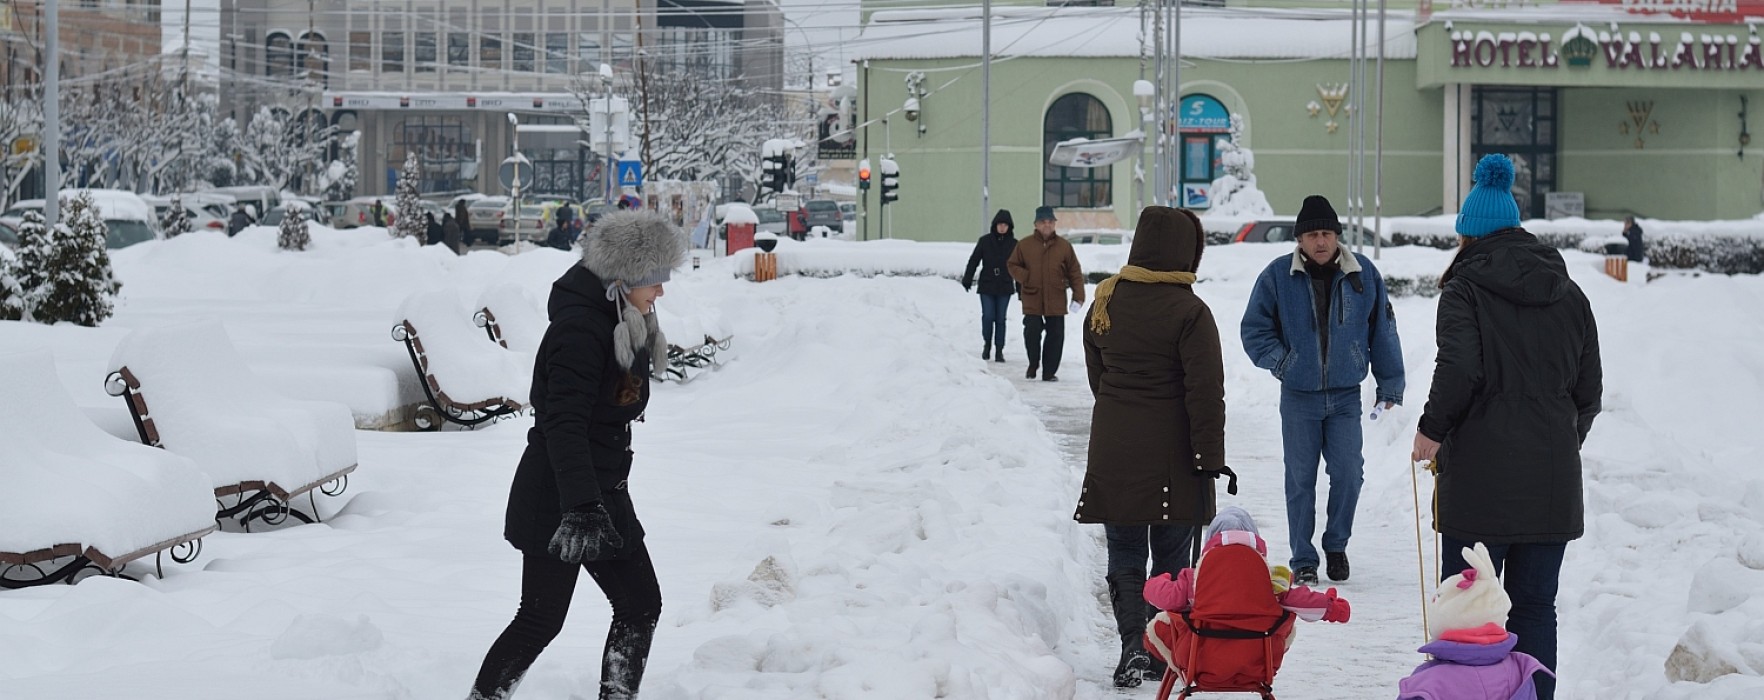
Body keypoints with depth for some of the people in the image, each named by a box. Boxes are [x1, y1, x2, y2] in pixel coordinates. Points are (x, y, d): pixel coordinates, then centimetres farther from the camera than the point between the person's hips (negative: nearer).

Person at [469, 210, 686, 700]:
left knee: (641, 605, 7)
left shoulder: (624, 323, 10)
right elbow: (564, 425, -29)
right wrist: (581, 507, -36)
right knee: (542, 618, -3)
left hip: (602, 493, 9)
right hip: (558, 499, -9)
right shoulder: (580, 328, -21)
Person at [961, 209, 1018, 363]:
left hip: (1005, 287, 1)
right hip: (986, 286, -1)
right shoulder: (985, 241, 0)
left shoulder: (1013, 244, 4)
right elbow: (974, 260, 3)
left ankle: (999, 350, 10)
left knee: (1000, 319, 2)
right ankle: (987, 344, 16)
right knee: (988, 317, -6)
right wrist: (967, 279, -3)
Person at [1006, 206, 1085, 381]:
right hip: (1032, 300, -1)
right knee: (1032, 332, -6)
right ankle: (1033, 365, 19)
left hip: (1056, 302, 1)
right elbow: (1012, 265, 11)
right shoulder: (1024, 245, 3)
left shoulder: (1064, 246, 5)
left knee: (1056, 335, 1)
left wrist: (1078, 296, 0)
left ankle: (1050, 371, 11)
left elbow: (1075, 272, 7)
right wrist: (1025, 278, -7)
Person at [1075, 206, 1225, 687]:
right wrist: (1210, 457, -9)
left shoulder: (1105, 302, 3)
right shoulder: (1189, 312, -13)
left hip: (1112, 453, 4)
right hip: (1171, 458, -3)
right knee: (1171, 557, 9)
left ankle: (1133, 644, -9)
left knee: (1124, 555, 9)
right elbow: (1206, 393, -14)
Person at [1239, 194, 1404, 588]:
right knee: (1301, 480, 4)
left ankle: (1336, 544, 21)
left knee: (1348, 473, -3)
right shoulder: (1278, 276, -5)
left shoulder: (1363, 274, -1)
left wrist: (1390, 385, 9)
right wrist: (1279, 360, -10)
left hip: (1346, 396, 1)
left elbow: (1383, 331, 7)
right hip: (1298, 397, -1)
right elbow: (1254, 330, 4)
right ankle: (1303, 561, 14)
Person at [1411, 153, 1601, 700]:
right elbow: (1590, 389, 13)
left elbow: (1458, 369, -19)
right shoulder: (1569, 294, 12)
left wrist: (1431, 431, -6)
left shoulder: (1465, 289, -4)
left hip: (1481, 477, -4)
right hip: (1553, 483, 5)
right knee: (1535, 607, 11)